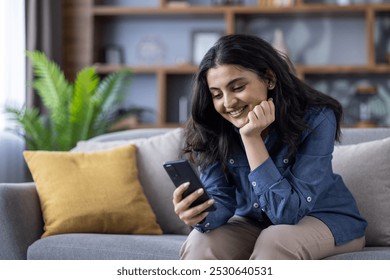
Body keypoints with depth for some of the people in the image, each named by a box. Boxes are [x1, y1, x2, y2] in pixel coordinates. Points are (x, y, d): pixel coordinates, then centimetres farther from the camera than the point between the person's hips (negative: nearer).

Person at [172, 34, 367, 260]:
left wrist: (252, 138, -36)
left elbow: (288, 212, -30)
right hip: (253, 222, 3)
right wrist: (200, 214, -39)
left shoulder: (316, 118, -27)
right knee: (200, 245, -26)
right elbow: (221, 199, -15)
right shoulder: (213, 129, -15)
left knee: (275, 241, -34)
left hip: (325, 218, -3)